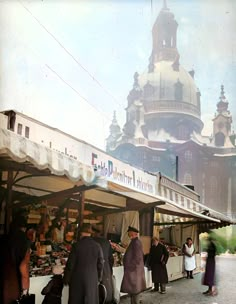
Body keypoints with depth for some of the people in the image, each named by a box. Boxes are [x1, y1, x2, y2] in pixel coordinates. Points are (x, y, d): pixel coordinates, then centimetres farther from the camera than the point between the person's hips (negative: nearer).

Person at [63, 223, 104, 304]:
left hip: (77, 279, -2)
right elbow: (100, 264, 0)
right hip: (92, 279, 2)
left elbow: (70, 264, -8)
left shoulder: (76, 245, -11)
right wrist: (99, 278, 14)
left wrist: (66, 279, 3)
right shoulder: (97, 246, -5)